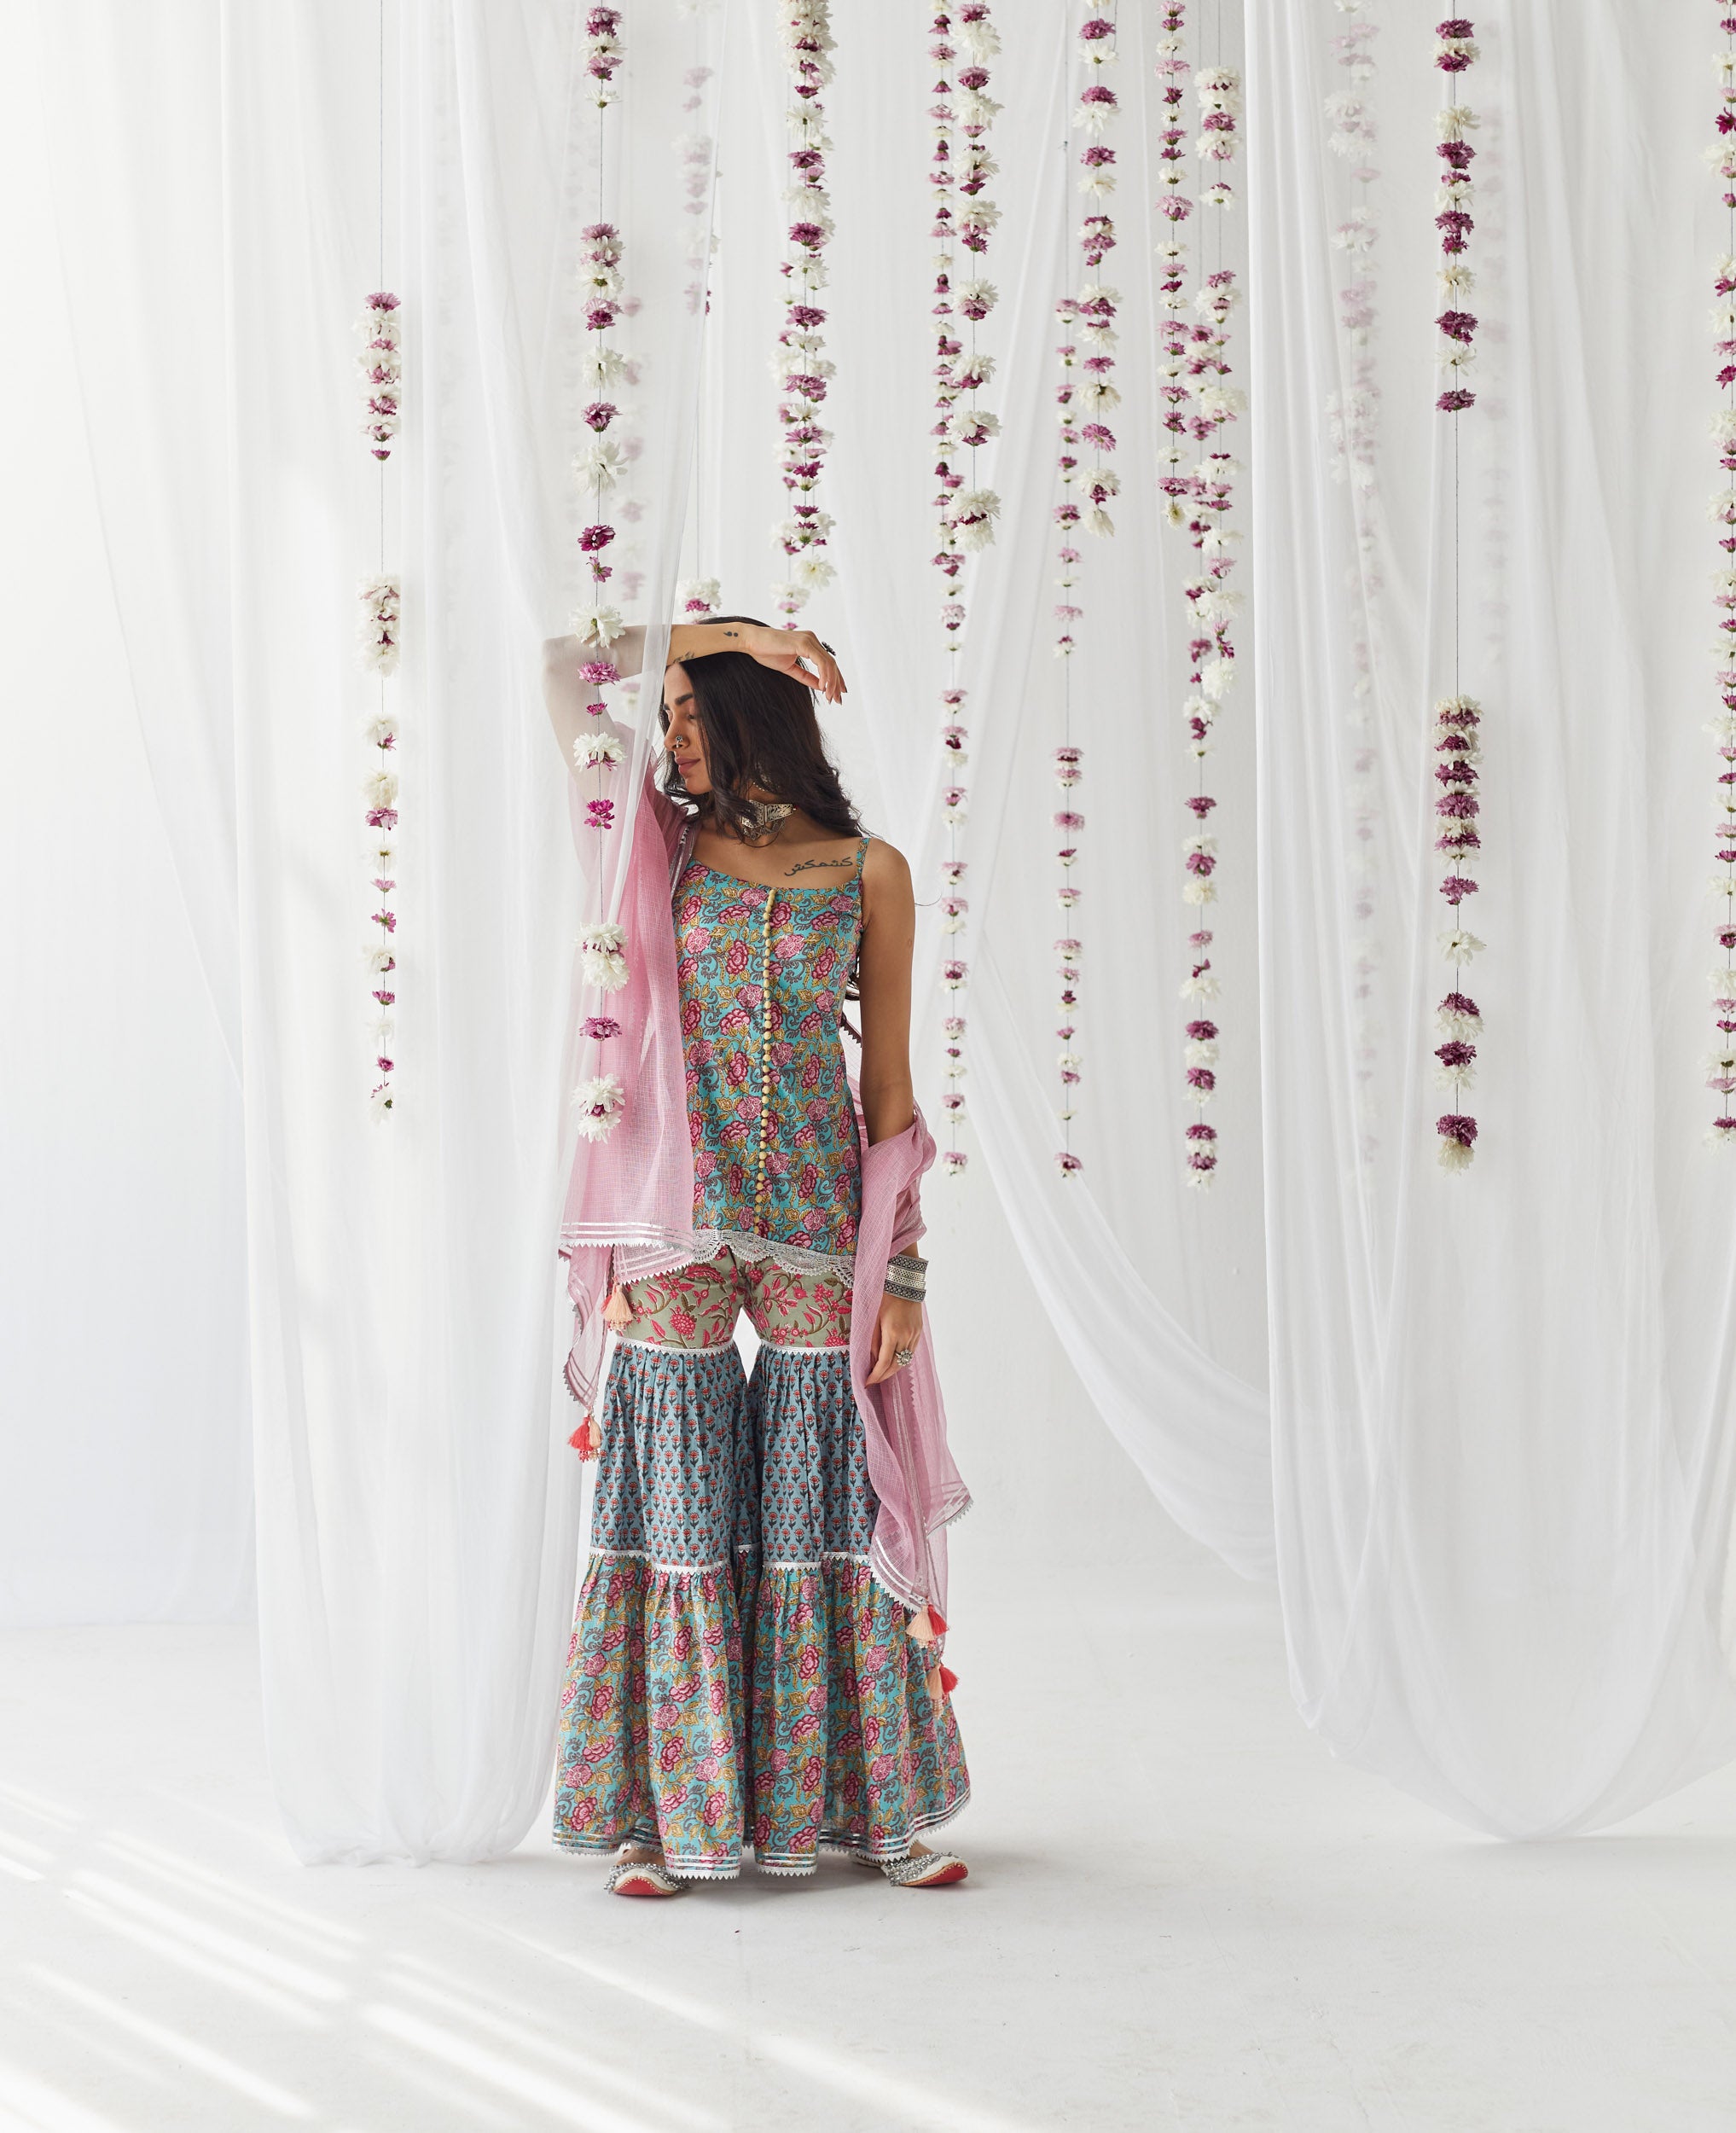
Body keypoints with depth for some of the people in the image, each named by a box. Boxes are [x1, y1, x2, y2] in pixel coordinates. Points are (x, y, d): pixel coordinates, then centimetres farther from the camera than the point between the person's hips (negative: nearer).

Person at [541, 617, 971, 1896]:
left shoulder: (869, 872, 5)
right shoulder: (671, 844, 8)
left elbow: (889, 1085, 4)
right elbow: (566, 667, 5)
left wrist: (904, 1268, 0)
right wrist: (711, 635, 3)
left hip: (818, 1214, 0)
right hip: (680, 1215, 1)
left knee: (827, 1497, 4)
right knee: (678, 1499, 1)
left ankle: (875, 1808, 16)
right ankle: (665, 1815, 12)